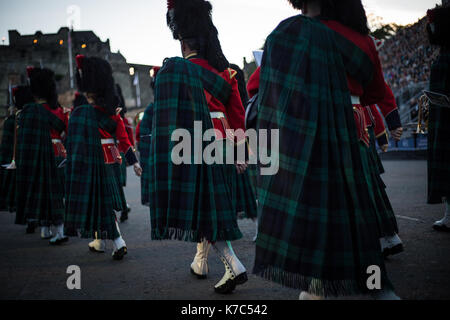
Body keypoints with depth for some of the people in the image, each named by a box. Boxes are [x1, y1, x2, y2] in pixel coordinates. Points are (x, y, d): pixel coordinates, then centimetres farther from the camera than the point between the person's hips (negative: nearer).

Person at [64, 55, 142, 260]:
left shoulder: (80, 114, -13)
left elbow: (75, 145, -12)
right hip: (108, 163, 6)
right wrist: (134, 161, 10)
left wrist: (72, 172, -6)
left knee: (99, 203, -1)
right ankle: (99, 242, 28)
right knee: (104, 200, 16)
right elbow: (123, 139, 5)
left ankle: (119, 243, -7)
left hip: (89, 164, -6)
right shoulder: (112, 112, 3)